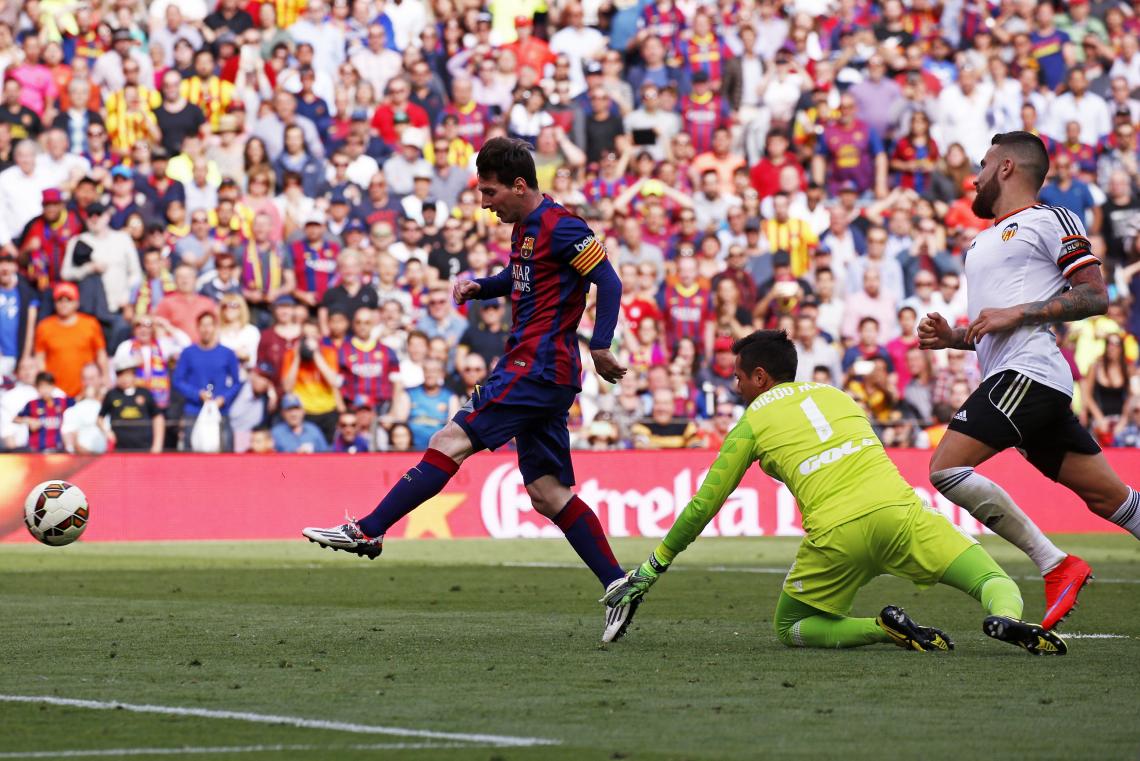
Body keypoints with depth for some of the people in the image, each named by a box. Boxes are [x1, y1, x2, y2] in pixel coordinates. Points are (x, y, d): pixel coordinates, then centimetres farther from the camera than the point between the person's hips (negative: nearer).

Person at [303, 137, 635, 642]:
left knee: (451, 442, -12)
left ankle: (368, 531, -12)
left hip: (537, 369, -10)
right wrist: (479, 287, 15)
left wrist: (600, 348, -22)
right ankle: (618, 585, 5)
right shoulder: (525, 228, 17)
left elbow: (608, 281, -15)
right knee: (547, 493, 7)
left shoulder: (560, 228, -12)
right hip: (538, 373, 10)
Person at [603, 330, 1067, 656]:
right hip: (898, 508, 3)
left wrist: (652, 569, 27)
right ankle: (1006, 618, -29)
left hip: (836, 532, -3)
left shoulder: (752, 423, 15)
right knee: (997, 582, 8)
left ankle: (881, 629, -8)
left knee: (789, 630, 18)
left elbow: (702, 507, 18)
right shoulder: (834, 395, 27)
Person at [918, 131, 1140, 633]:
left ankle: (1055, 566, -18)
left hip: (1028, 372, -9)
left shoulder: (1049, 221, -1)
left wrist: (1017, 313, -14)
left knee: (946, 468, -18)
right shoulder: (986, 241, 27)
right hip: (1008, 374, 9)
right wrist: (952, 337, 13)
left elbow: (1095, 296, -9)